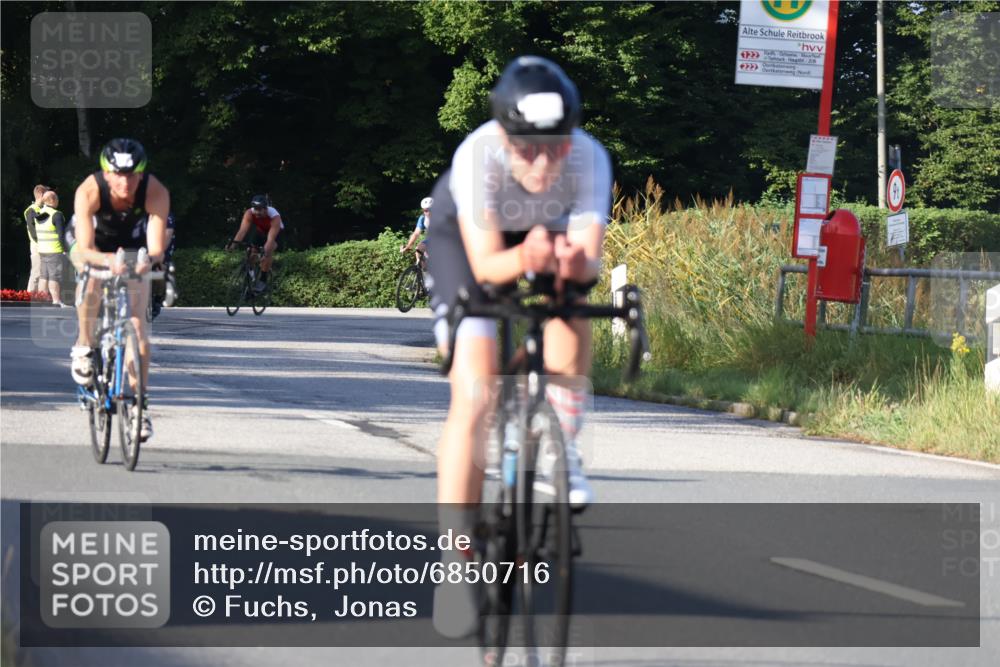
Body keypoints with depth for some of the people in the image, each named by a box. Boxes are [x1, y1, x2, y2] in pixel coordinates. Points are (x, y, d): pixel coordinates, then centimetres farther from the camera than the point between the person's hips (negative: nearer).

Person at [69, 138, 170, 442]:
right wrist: (108, 260, -61)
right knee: (91, 288, -34)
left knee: (137, 321, -10)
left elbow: (156, 248, -36)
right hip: (95, 248, -1)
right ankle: (84, 345, -8)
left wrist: (148, 260, -59)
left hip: (134, 250, 1)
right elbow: (85, 249, -40)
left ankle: (141, 402, -1)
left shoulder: (156, 193, -34)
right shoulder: (89, 191, -37)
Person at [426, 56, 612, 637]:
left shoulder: (589, 159, -33)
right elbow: (485, 263, -38)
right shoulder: (477, 157, -38)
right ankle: (456, 556, -12)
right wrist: (526, 258, -58)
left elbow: (590, 259, -39)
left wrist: (574, 261, -61)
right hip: (466, 236, -3)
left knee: (570, 310, -28)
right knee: (473, 395, -15)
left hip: (551, 232, 3)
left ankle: (559, 454, -4)